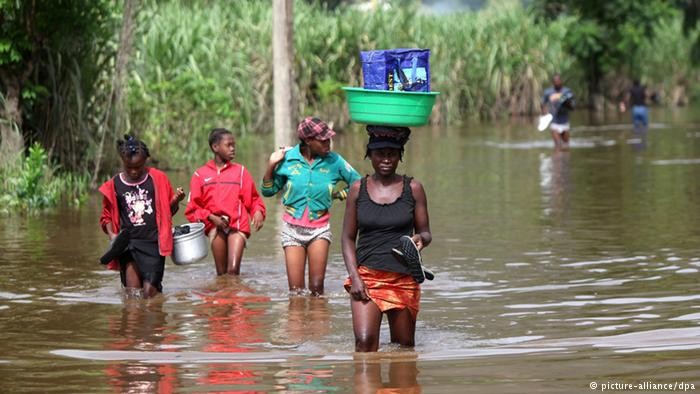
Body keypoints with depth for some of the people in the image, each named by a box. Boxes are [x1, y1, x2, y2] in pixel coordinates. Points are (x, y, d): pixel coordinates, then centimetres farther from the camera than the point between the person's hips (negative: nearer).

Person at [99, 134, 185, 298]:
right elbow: (107, 216, 17)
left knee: (150, 292, -6)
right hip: (128, 243, 1)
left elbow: (168, 210, 15)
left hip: (153, 243, -1)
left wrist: (176, 201, -7)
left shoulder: (158, 179, 5)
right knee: (133, 294, -7)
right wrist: (112, 234, -2)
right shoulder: (114, 185, 6)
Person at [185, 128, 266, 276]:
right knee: (221, 273, 0)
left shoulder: (240, 171, 11)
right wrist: (211, 217, -8)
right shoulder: (200, 175, 10)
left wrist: (258, 211, -8)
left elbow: (253, 198, 13)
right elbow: (192, 209, 7)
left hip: (238, 225, -1)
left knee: (233, 270, -15)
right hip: (216, 226, 1)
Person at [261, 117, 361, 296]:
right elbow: (268, 191, 5)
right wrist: (271, 165, -7)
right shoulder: (288, 159, -5)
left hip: (319, 228, 0)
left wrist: (336, 195, 1)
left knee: (317, 287, -7)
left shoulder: (334, 161, -5)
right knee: (295, 289, 0)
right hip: (293, 228, 0)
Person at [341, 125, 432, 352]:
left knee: (404, 347, 7)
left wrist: (421, 238, -18)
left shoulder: (413, 189, 4)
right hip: (366, 276, -1)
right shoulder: (358, 189, 5)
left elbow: (426, 232, 9)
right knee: (364, 341, -19)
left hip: (404, 278, 1)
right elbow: (348, 238, 6)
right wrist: (354, 277, -7)